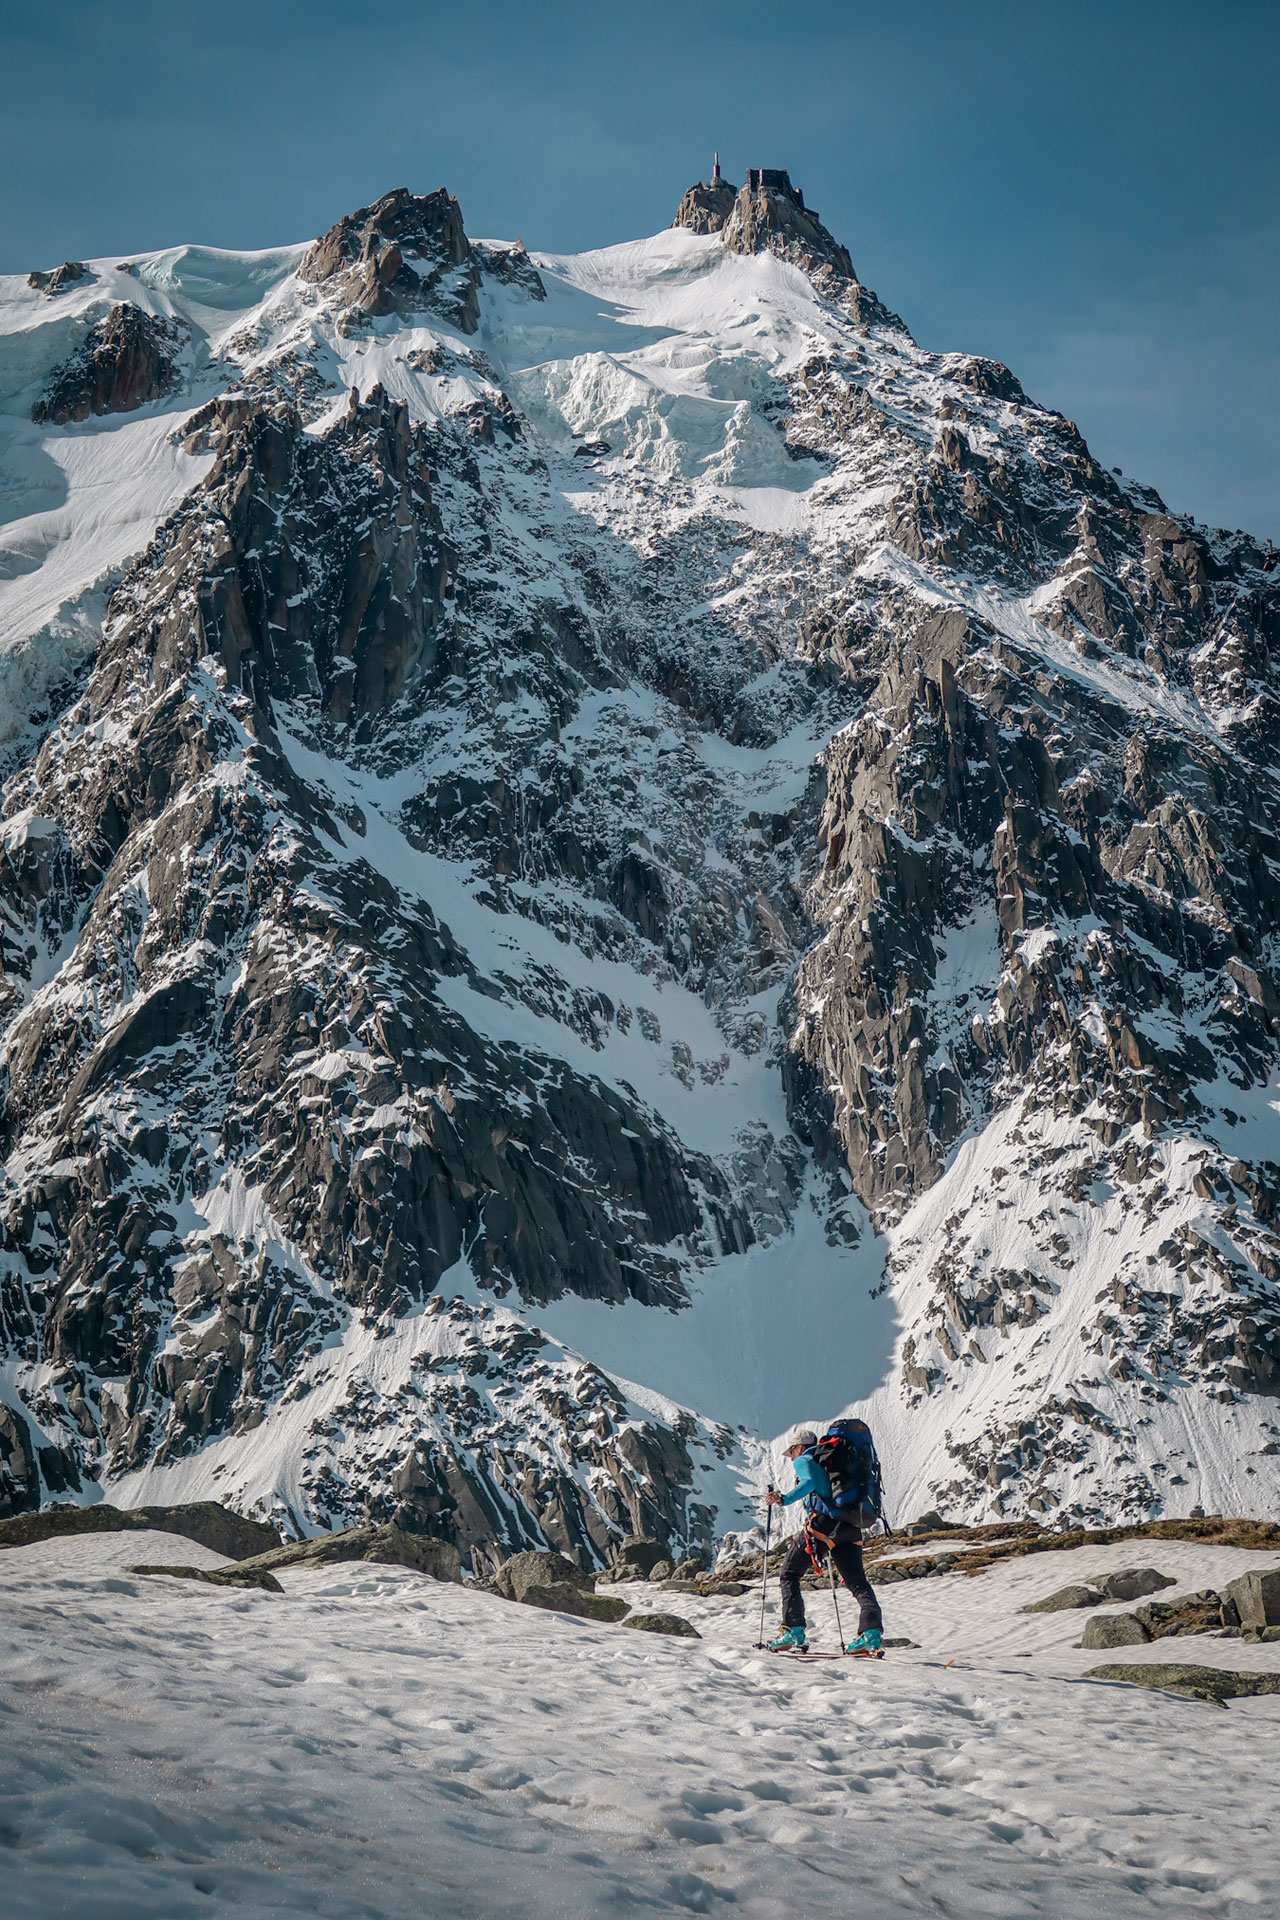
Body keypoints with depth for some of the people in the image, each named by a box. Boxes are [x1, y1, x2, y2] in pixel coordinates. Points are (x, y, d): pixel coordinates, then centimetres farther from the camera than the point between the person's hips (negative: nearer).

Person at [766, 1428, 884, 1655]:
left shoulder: (804, 1461, 11)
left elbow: (810, 1483, -11)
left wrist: (785, 1499, -20)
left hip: (822, 1522, -6)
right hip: (850, 1528, 6)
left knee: (789, 1575, 6)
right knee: (857, 1582, 0)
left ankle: (793, 1632, -4)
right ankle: (872, 1631, -23)